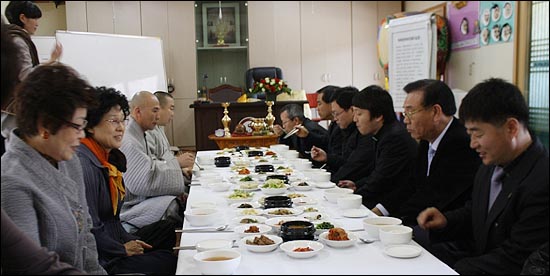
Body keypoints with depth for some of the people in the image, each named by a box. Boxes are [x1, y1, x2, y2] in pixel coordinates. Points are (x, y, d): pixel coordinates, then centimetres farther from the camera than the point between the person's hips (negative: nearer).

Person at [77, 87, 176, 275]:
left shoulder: (109, 157, 8)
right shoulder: (84, 163, -23)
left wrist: (128, 240, 7)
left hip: (117, 241, 9)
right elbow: (89, 229, -24)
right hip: (102, 260, -9)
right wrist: (123, 249, -12)